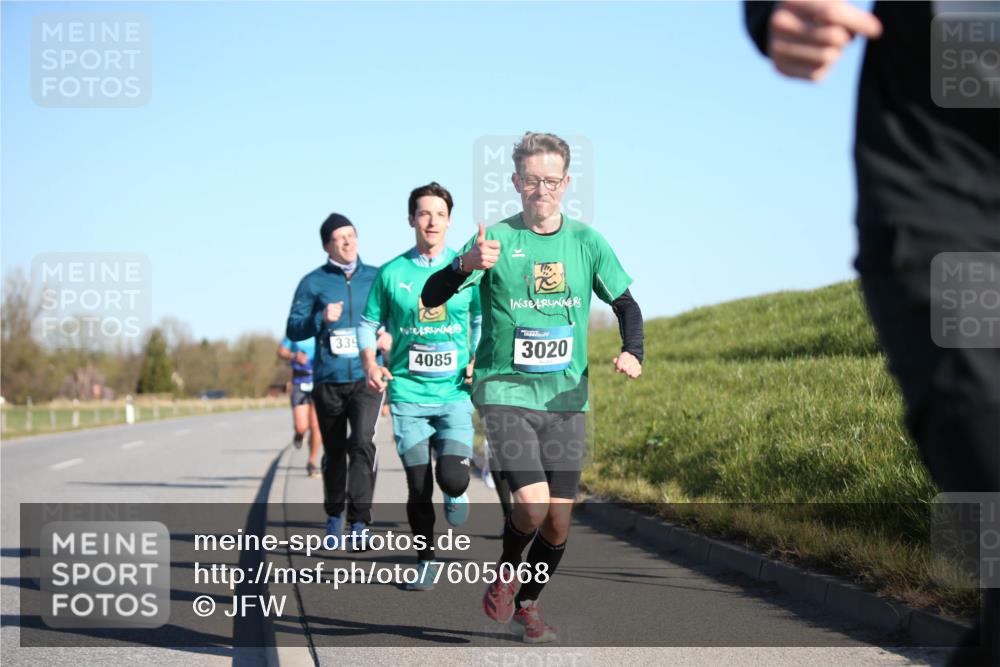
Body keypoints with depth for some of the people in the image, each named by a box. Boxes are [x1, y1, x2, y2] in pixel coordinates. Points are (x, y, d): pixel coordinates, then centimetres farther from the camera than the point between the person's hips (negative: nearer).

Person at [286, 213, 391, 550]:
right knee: (334, 452, 12)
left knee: (362, 442, -20)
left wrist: (390, 336, -5)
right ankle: (334, 516, 32)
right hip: (328, 380, 1)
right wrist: (321, 319, -17)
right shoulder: (313, 282, 3)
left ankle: (359, 523, -20)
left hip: (366, 377, -1)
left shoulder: (375, 278, 7)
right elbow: (293, 330, 0)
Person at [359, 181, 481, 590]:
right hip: (408, 392, 1)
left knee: (452, 478, -16)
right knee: (418, 488, 3)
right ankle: (426, 560, 21)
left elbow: (484, 320, 13)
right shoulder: (391, 274, 3)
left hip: (455, 392, -1)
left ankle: (456, 493, 21)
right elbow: (369, 323, 13)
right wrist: (369, 363, -4)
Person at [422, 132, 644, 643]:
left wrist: (632, 352, -9)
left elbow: (626, 305, 11)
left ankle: (527, 605, 28)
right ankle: (505, 572, 12)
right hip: (505, 391, -3)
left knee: (558, 522, 4)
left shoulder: (587, 241, 4)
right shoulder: (497, 238, -5)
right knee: (532, 502, -19)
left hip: (566, 397, 3)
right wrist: (467, 264, -32)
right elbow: (431, 298, -11)